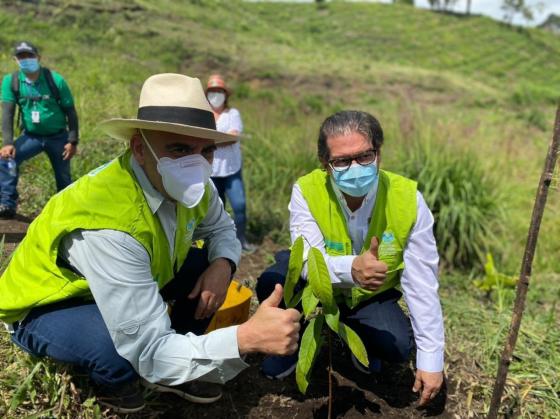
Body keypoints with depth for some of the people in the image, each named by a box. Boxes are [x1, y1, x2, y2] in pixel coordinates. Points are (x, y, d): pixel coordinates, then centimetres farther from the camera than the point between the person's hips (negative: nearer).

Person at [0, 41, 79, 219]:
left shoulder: (55, 80, -13)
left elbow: (70, 112, -8)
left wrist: (72, 141, -14)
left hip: (58, 137, -1)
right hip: (31, 136, 2)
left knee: (64, 180, 5)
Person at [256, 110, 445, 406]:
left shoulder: (408, 199, -24)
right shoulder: (307, 191, -26)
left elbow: (422, 282, -20)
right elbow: (310, 261, -33)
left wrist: (431, 359, -19)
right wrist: (351, 269, -57)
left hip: (372, 296, 1)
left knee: (398, 346, -25)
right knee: (272, 284, -30)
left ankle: (359, 340, 13)